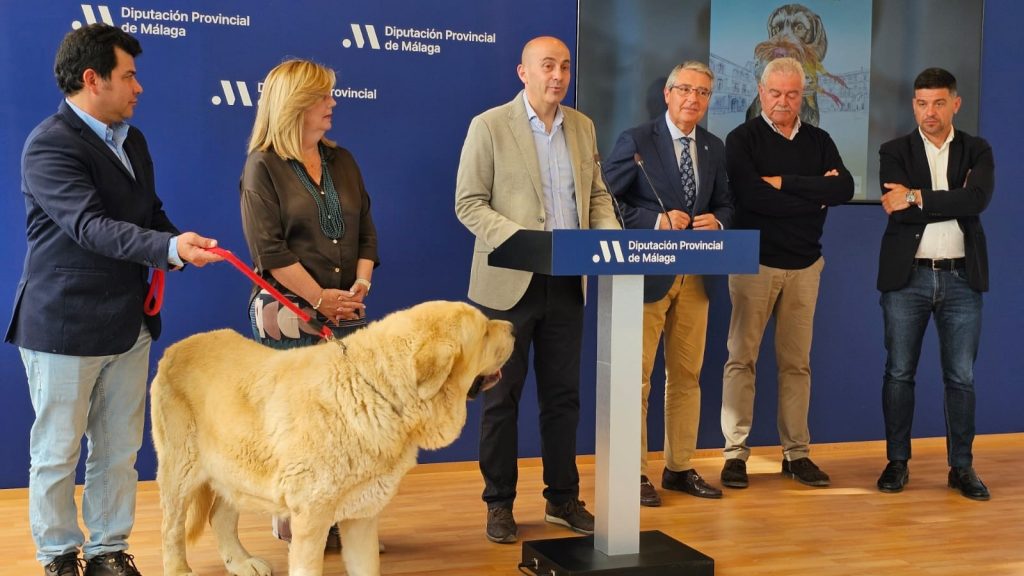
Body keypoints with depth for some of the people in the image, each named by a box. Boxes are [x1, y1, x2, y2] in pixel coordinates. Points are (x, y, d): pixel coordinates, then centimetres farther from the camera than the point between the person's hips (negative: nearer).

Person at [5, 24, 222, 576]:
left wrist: (175, 249, -2)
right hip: (64, 324, -7)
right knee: (56, 453, 8)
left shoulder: (131, 138, 11)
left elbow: (151, 212, 20)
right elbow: (90, 226, -26)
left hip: (129, 323, 7)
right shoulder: (49, 146, -15)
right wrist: (170, 248, -39)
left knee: (119, 450, 14)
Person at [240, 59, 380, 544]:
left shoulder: (342, 161, 13)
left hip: (346, 310, 5)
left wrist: (360, 285, -3)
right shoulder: (263, 167, -4)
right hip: (289, 312, -5)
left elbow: (366, 232, 12)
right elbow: (269, 249, -12)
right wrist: (320, 298, -14)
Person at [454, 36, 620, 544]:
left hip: (568, 282, 5)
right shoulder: (489, 125, -6)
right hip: (509, 282, -4)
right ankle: (499, 503, 18)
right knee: (502, 397, 5)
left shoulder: (582, 126, 10)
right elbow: (468, 204, -9)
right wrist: (521, 240, -22)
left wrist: (611, 235, -4)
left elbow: (596, 195, 15)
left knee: (563, 395, 11)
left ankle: (563, 498, 24)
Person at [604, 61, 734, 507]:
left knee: (687, 376, 12)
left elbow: (726, 203, 17)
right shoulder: (636, 141, -6)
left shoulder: (715, 148, 11)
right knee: (637, 377, -1)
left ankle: (680, 467, 23)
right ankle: (635, 472, 9)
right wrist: (658, 220, -19)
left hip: (695, 274, 6)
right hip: (647, 272, -5)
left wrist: (717, 220, -6)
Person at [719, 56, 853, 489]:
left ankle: (796, 453, 15)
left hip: (805, 265, 4)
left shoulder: (819, 141, 10)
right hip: (754, 262, -3)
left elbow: (844, 189, -6)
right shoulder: (743, 139, -2)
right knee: (741, 358, -2)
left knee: (797, 362, 8)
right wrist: (816, 195, -10)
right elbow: (752, 196, -18)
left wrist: (786, 183, -14)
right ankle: (736, 453, 4)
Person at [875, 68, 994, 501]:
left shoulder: (977, 151, 6)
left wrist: (917, 197, -17)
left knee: (961, 377, 5)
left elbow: (979, 199, -15)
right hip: (907, 277, -1)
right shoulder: (895, 152, 3)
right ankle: (897, 461, 16)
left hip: (961, 277, 1)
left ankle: (961, 466, 17)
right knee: (899, 372, 4)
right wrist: (954, 204, -11)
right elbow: (897, 212, -11)